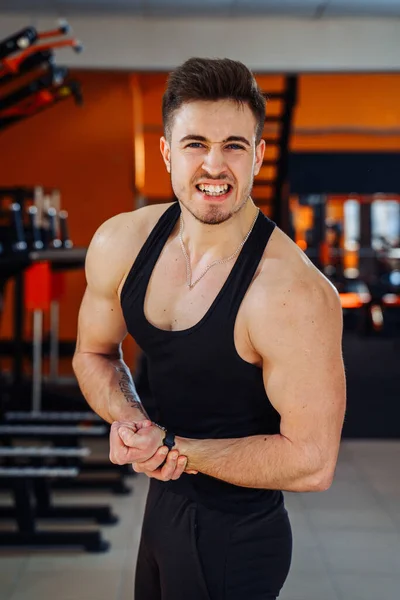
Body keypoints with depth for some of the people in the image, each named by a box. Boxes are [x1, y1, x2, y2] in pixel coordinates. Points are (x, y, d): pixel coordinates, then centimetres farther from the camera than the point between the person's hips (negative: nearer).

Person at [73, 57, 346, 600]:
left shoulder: (295, 294, -29)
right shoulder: (120, 244, -9)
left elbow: (312, 463, -25)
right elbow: (95, 355, 7)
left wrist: (171, 446, -21)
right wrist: (130, 422, -14)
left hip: (237, 542, -6)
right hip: (162, 503, 6)